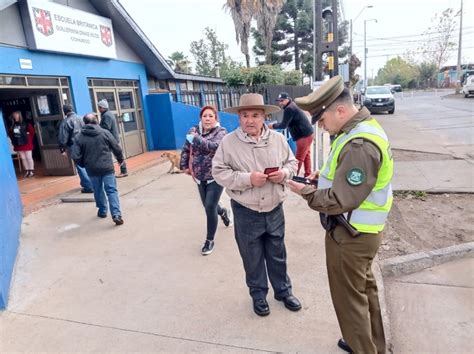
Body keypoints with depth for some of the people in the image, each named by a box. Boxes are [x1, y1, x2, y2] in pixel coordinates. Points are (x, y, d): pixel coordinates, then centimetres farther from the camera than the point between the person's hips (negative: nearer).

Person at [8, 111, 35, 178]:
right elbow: (10, 133, 18)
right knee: (23, 158, 8)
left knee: (29, 158, 2)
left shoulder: (25, 124, -9)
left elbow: (32, 131, -10)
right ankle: (27, 171, 15)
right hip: (18, 144, 5)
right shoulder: (12, 126, 6)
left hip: (26, 143, -5)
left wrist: (29, 138, -5)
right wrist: (13, 140, 9)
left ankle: (31, 171, 9)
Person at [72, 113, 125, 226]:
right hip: (107, 167, -1)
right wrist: (120, 159, 17)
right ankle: (116, 214, -12)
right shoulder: (105, 132, -3)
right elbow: (117, 148, -1)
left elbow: (76, 156, -6)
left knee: (98, 190, 20)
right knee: (111, 190, -1)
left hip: (92, 169, 1)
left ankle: (102, 211, 33)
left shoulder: (79, 137, -1)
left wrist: (84, 165, 13)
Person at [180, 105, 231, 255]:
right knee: (208, 206, 19)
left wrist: (195, 139, -32)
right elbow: (186, 150, 11)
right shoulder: (194, 130, 2)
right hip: (200, 177, 5)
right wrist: (184, 166, 5)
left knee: (210, 208, -9)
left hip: (216, 177, -5)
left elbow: (214, 146, -30)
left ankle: (209, 240, 11)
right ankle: (223, 212, 55)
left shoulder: (221, 132, -11)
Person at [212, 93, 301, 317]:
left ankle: (283, 291, 41)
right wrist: (247, 179, -23)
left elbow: (291, 162, 10)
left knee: (278, 255, 19)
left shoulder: (278, 139, -1)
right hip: (246, 212, -2)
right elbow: (219, 172, -11)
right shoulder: (228, 142, -11)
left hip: (274, 210, 3)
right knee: (253, 258, 14)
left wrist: (284, 173, -13)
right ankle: (258, 295, 36)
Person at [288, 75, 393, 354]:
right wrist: (327, 175, 2)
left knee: (350, 299, 8)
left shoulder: (359, 145, -29)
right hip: (360, 231, 10)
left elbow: (341, 201, -27)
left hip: (350, 236, -10)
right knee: (365, 289, 25)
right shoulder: (362, 127, 4)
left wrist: (306, 192, -14)